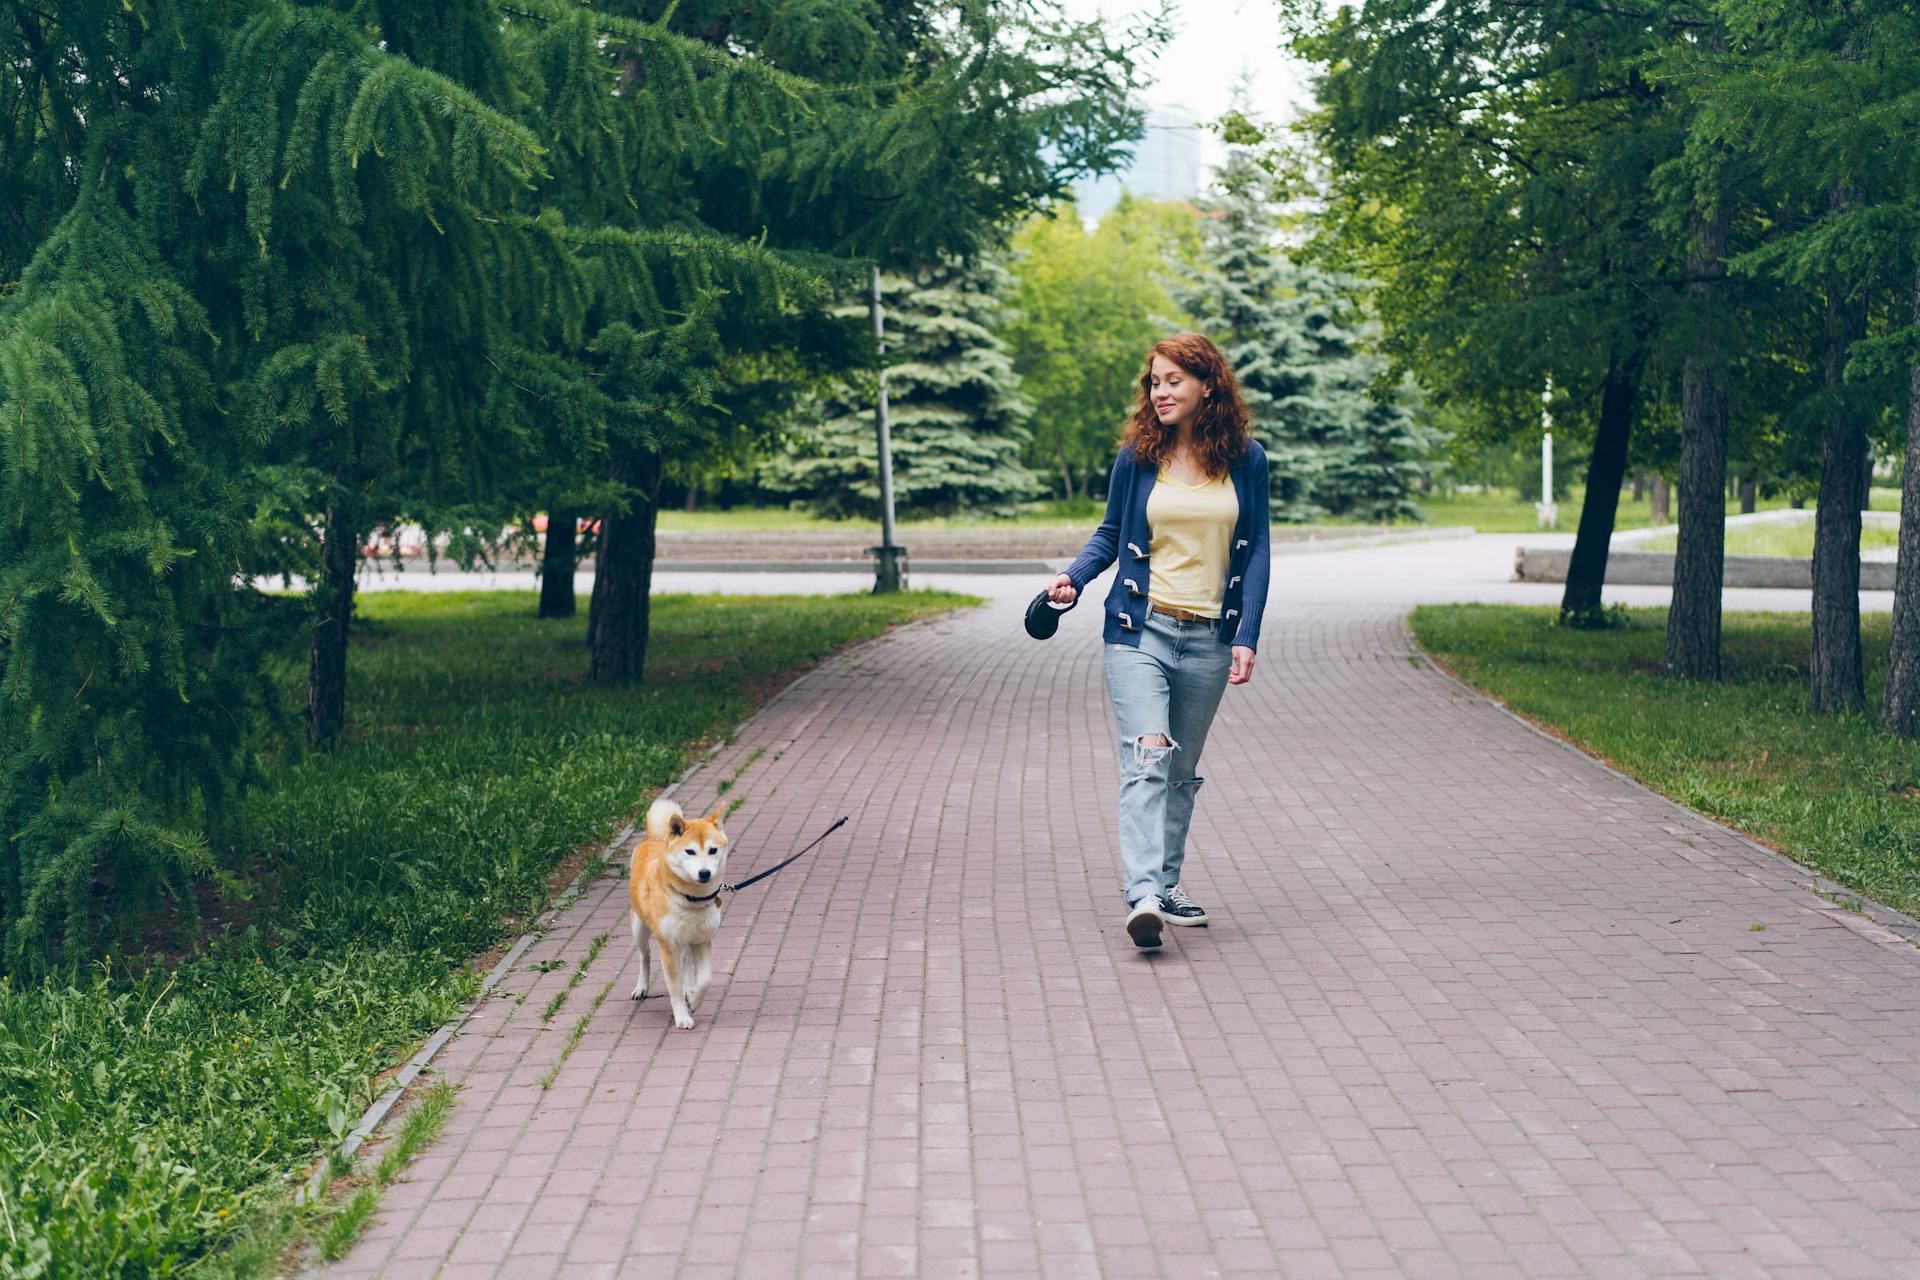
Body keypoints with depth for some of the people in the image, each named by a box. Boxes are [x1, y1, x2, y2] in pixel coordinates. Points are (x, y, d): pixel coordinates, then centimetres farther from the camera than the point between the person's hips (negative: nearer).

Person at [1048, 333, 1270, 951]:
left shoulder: (1246, 460, 3)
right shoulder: (1137, 457, 1)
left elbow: (1256, 551, 5)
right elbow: (1110, 533, 12)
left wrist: (1247, 635, -2)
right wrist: (1074, 578, -7)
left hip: (1208, 639, 2)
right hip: (1140, 629, -2)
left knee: (1183, 769, 12)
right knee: (1147, 759, -16)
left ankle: (1167, 883, 24)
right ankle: (1143, 896, -24)